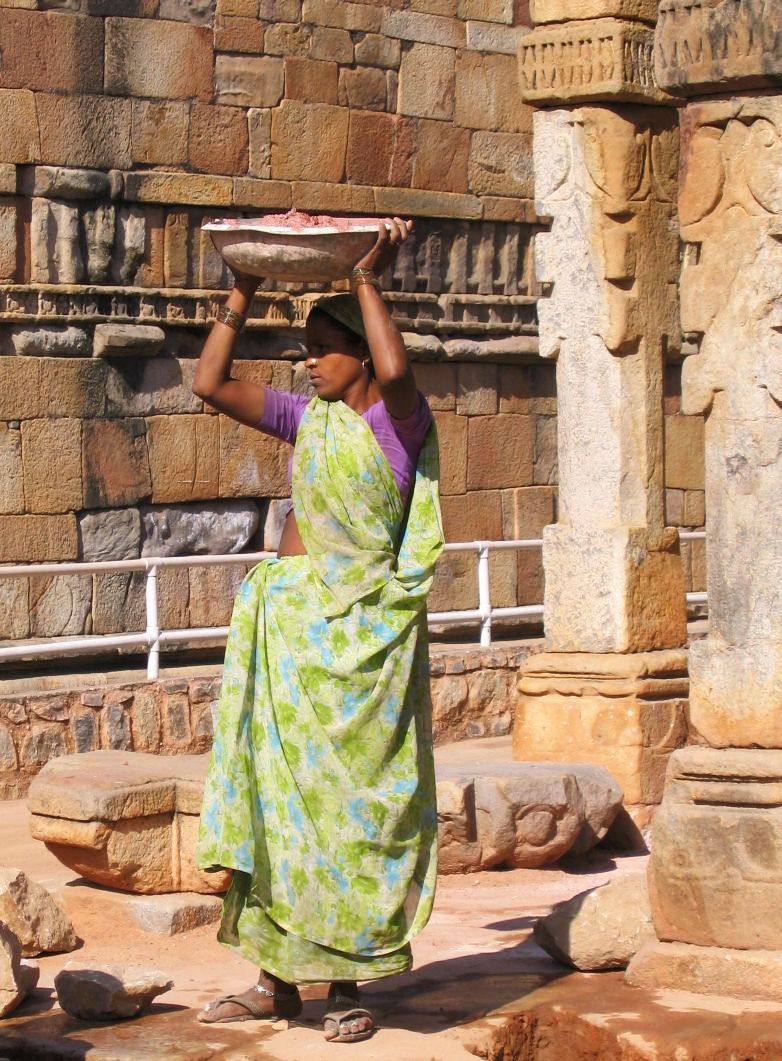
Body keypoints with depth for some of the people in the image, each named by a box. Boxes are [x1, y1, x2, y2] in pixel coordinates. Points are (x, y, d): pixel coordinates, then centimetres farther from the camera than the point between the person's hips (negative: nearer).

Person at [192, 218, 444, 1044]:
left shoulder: (398, 418, -6)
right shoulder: (307, 418, 11)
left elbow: (396, 370, -28)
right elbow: (210, 386, 7)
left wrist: (368, 282, -18)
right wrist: (241, 294, 2)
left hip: (358, 629, -6)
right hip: (286, 620, 6)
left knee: (349, 799, -1)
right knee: (273, 793, 6)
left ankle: (348, 985, 8)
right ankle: (277, 980, 13)